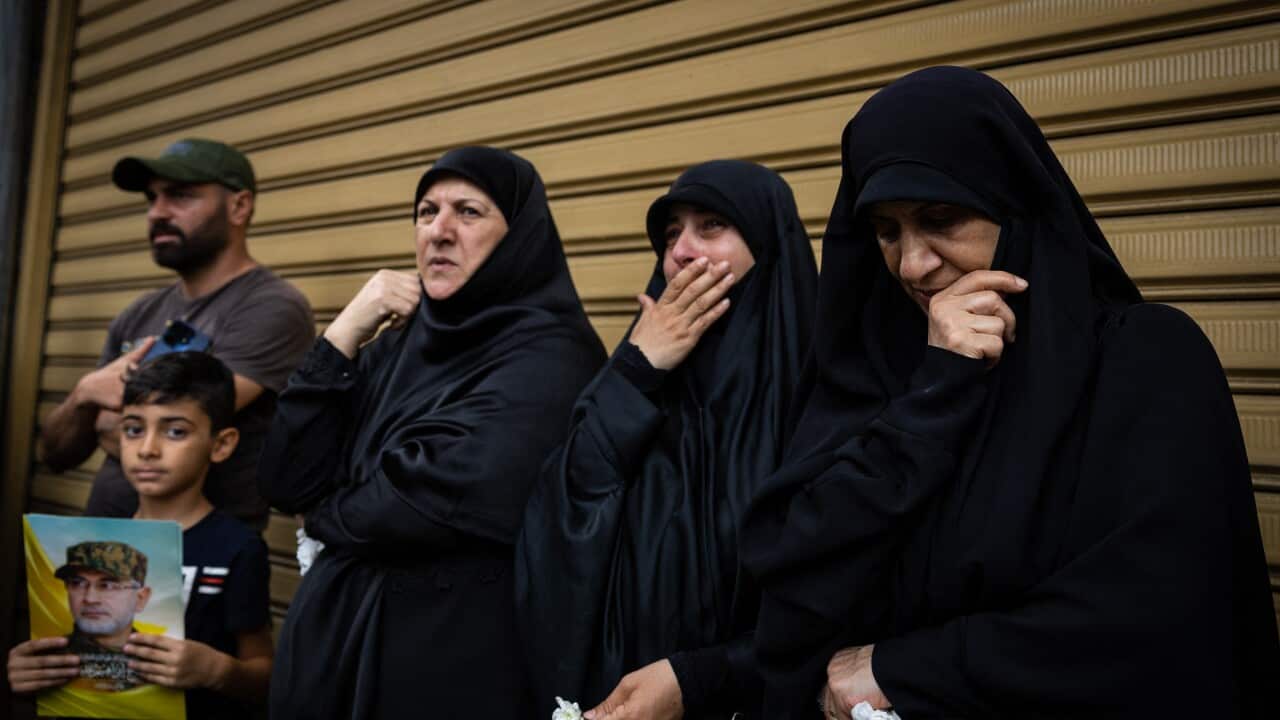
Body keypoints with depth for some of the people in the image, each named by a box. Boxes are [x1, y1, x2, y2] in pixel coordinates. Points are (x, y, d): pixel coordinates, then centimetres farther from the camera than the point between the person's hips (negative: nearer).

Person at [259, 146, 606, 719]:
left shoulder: (548, 354, -14)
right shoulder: (395, 348, 7)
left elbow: (441, 502, -25)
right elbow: (285, 484, 0)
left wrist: (334, 515, -4)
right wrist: (344, 335, -7)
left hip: (454, 655, -6)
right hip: (333, 639, 7)